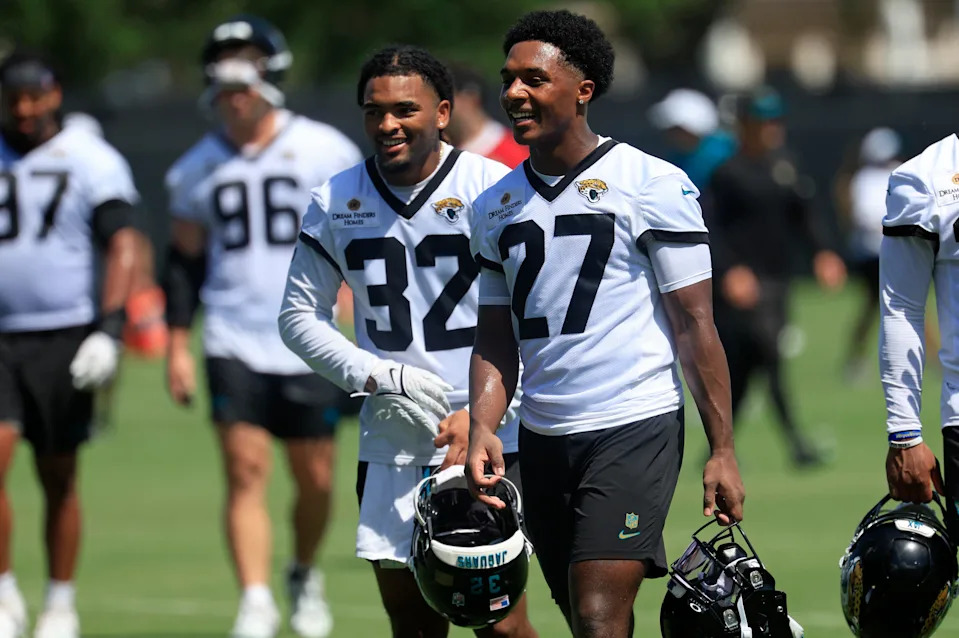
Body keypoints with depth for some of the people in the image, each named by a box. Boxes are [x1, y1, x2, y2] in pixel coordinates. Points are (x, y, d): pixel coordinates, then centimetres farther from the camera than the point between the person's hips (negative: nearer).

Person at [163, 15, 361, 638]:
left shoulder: (323, 151, -1)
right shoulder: (200, 167, 8)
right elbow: (186, 259, 15)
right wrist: (178, 346, 11)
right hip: (234, 346, 1)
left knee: (315, 479, 5)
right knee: (246, 471, -11)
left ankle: (306, 575, 31)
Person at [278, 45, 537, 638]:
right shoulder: (336, 201, 6)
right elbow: (299, 315, 12)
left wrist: (480, 413, -13)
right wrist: (379, 378, -3)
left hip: (489, 440, -4)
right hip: (391, 448, 4)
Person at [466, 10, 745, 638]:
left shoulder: (653, 185, -6)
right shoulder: (496, 206, 11)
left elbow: (695, 326, -6)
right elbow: (496, 339, 15)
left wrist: (723, 451, -8)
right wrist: (483, 431, -3)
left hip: (634, 428, -6)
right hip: (543, 439, 6)